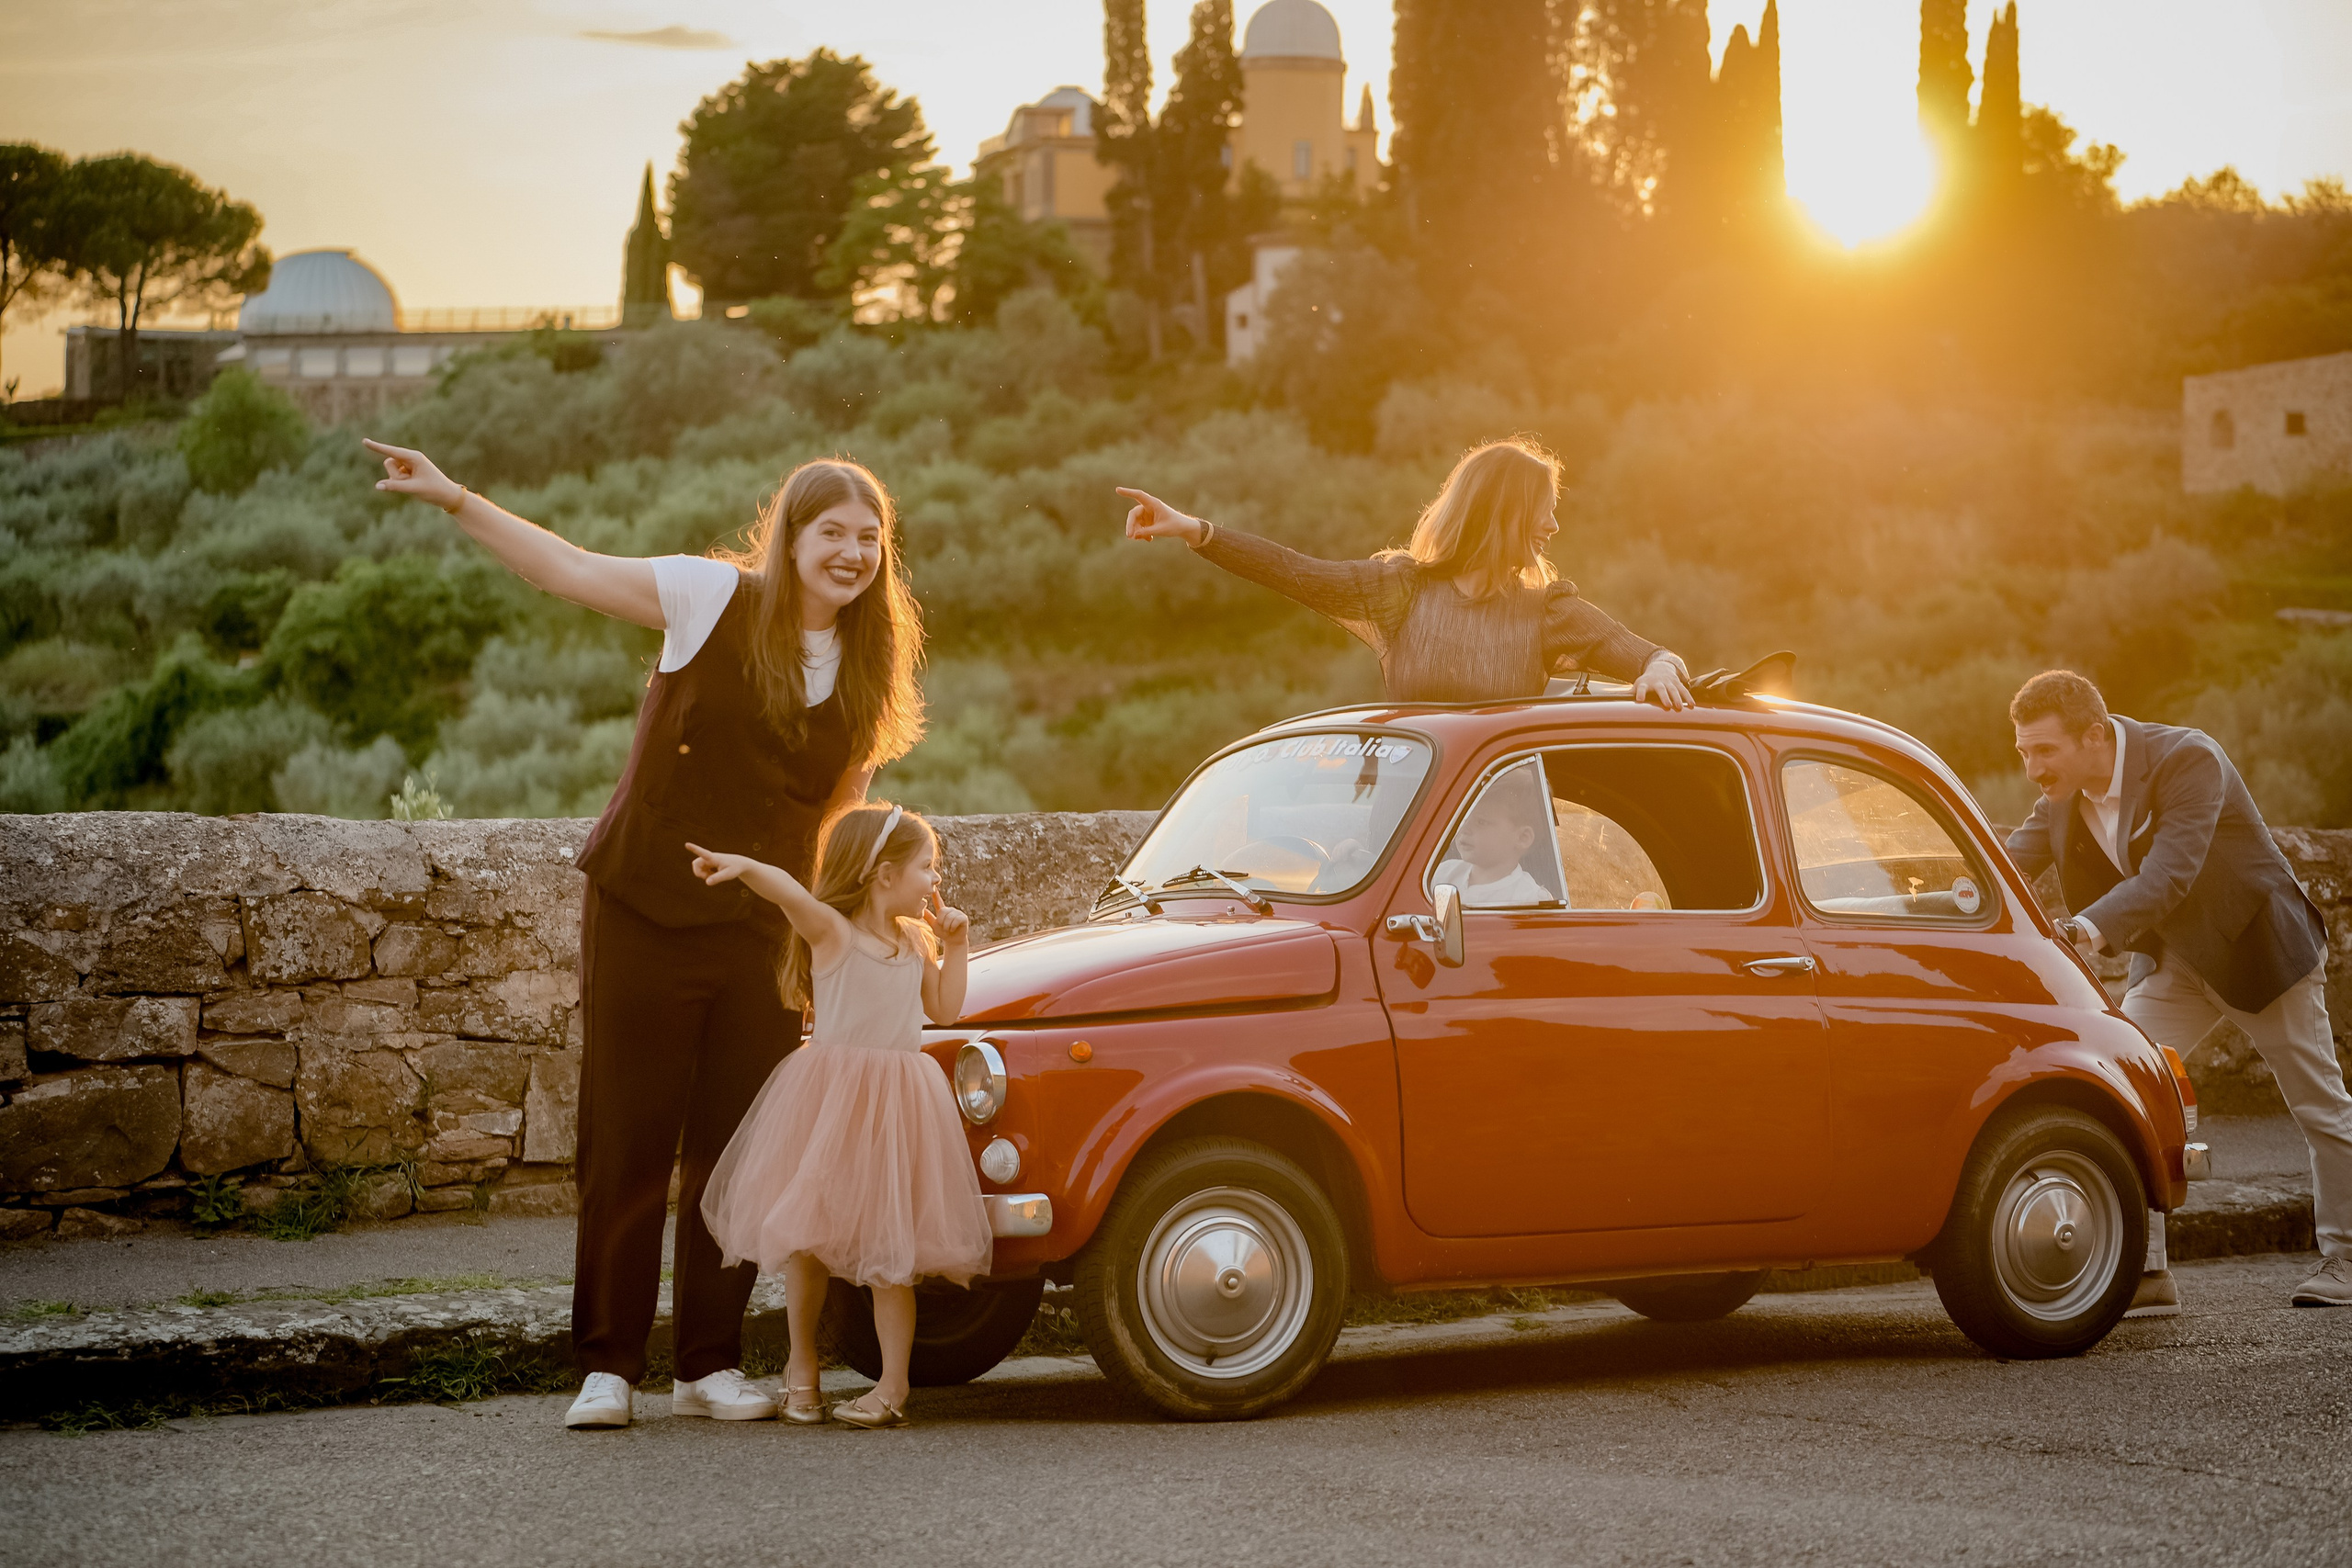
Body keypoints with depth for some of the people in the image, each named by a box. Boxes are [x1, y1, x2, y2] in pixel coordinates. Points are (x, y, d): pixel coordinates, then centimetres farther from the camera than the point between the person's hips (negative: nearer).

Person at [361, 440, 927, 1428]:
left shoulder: (869, 671, 6)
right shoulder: (715, 599, -6)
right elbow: (573, 572, -6)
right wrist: (455, 501, -14)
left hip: (759, 935, 3)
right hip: (641, 914, -3)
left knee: (735, 1153, 5)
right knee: (626, 1145, 0)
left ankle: (711, 1365, 16)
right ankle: (607, 1366, 9)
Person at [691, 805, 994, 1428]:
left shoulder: (914, 940, 10)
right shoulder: (831, 931, -8)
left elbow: (944, 1009, 15)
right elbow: (786, 889, -26)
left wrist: (954, 947, 6)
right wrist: (741, 865, -45)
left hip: (895, 1107, 4)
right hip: (829, 1103, -4)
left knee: (888, 1244, 2)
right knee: (809, 1236, 6)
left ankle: (893, 1385, 5)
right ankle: (802, 1366, 24)